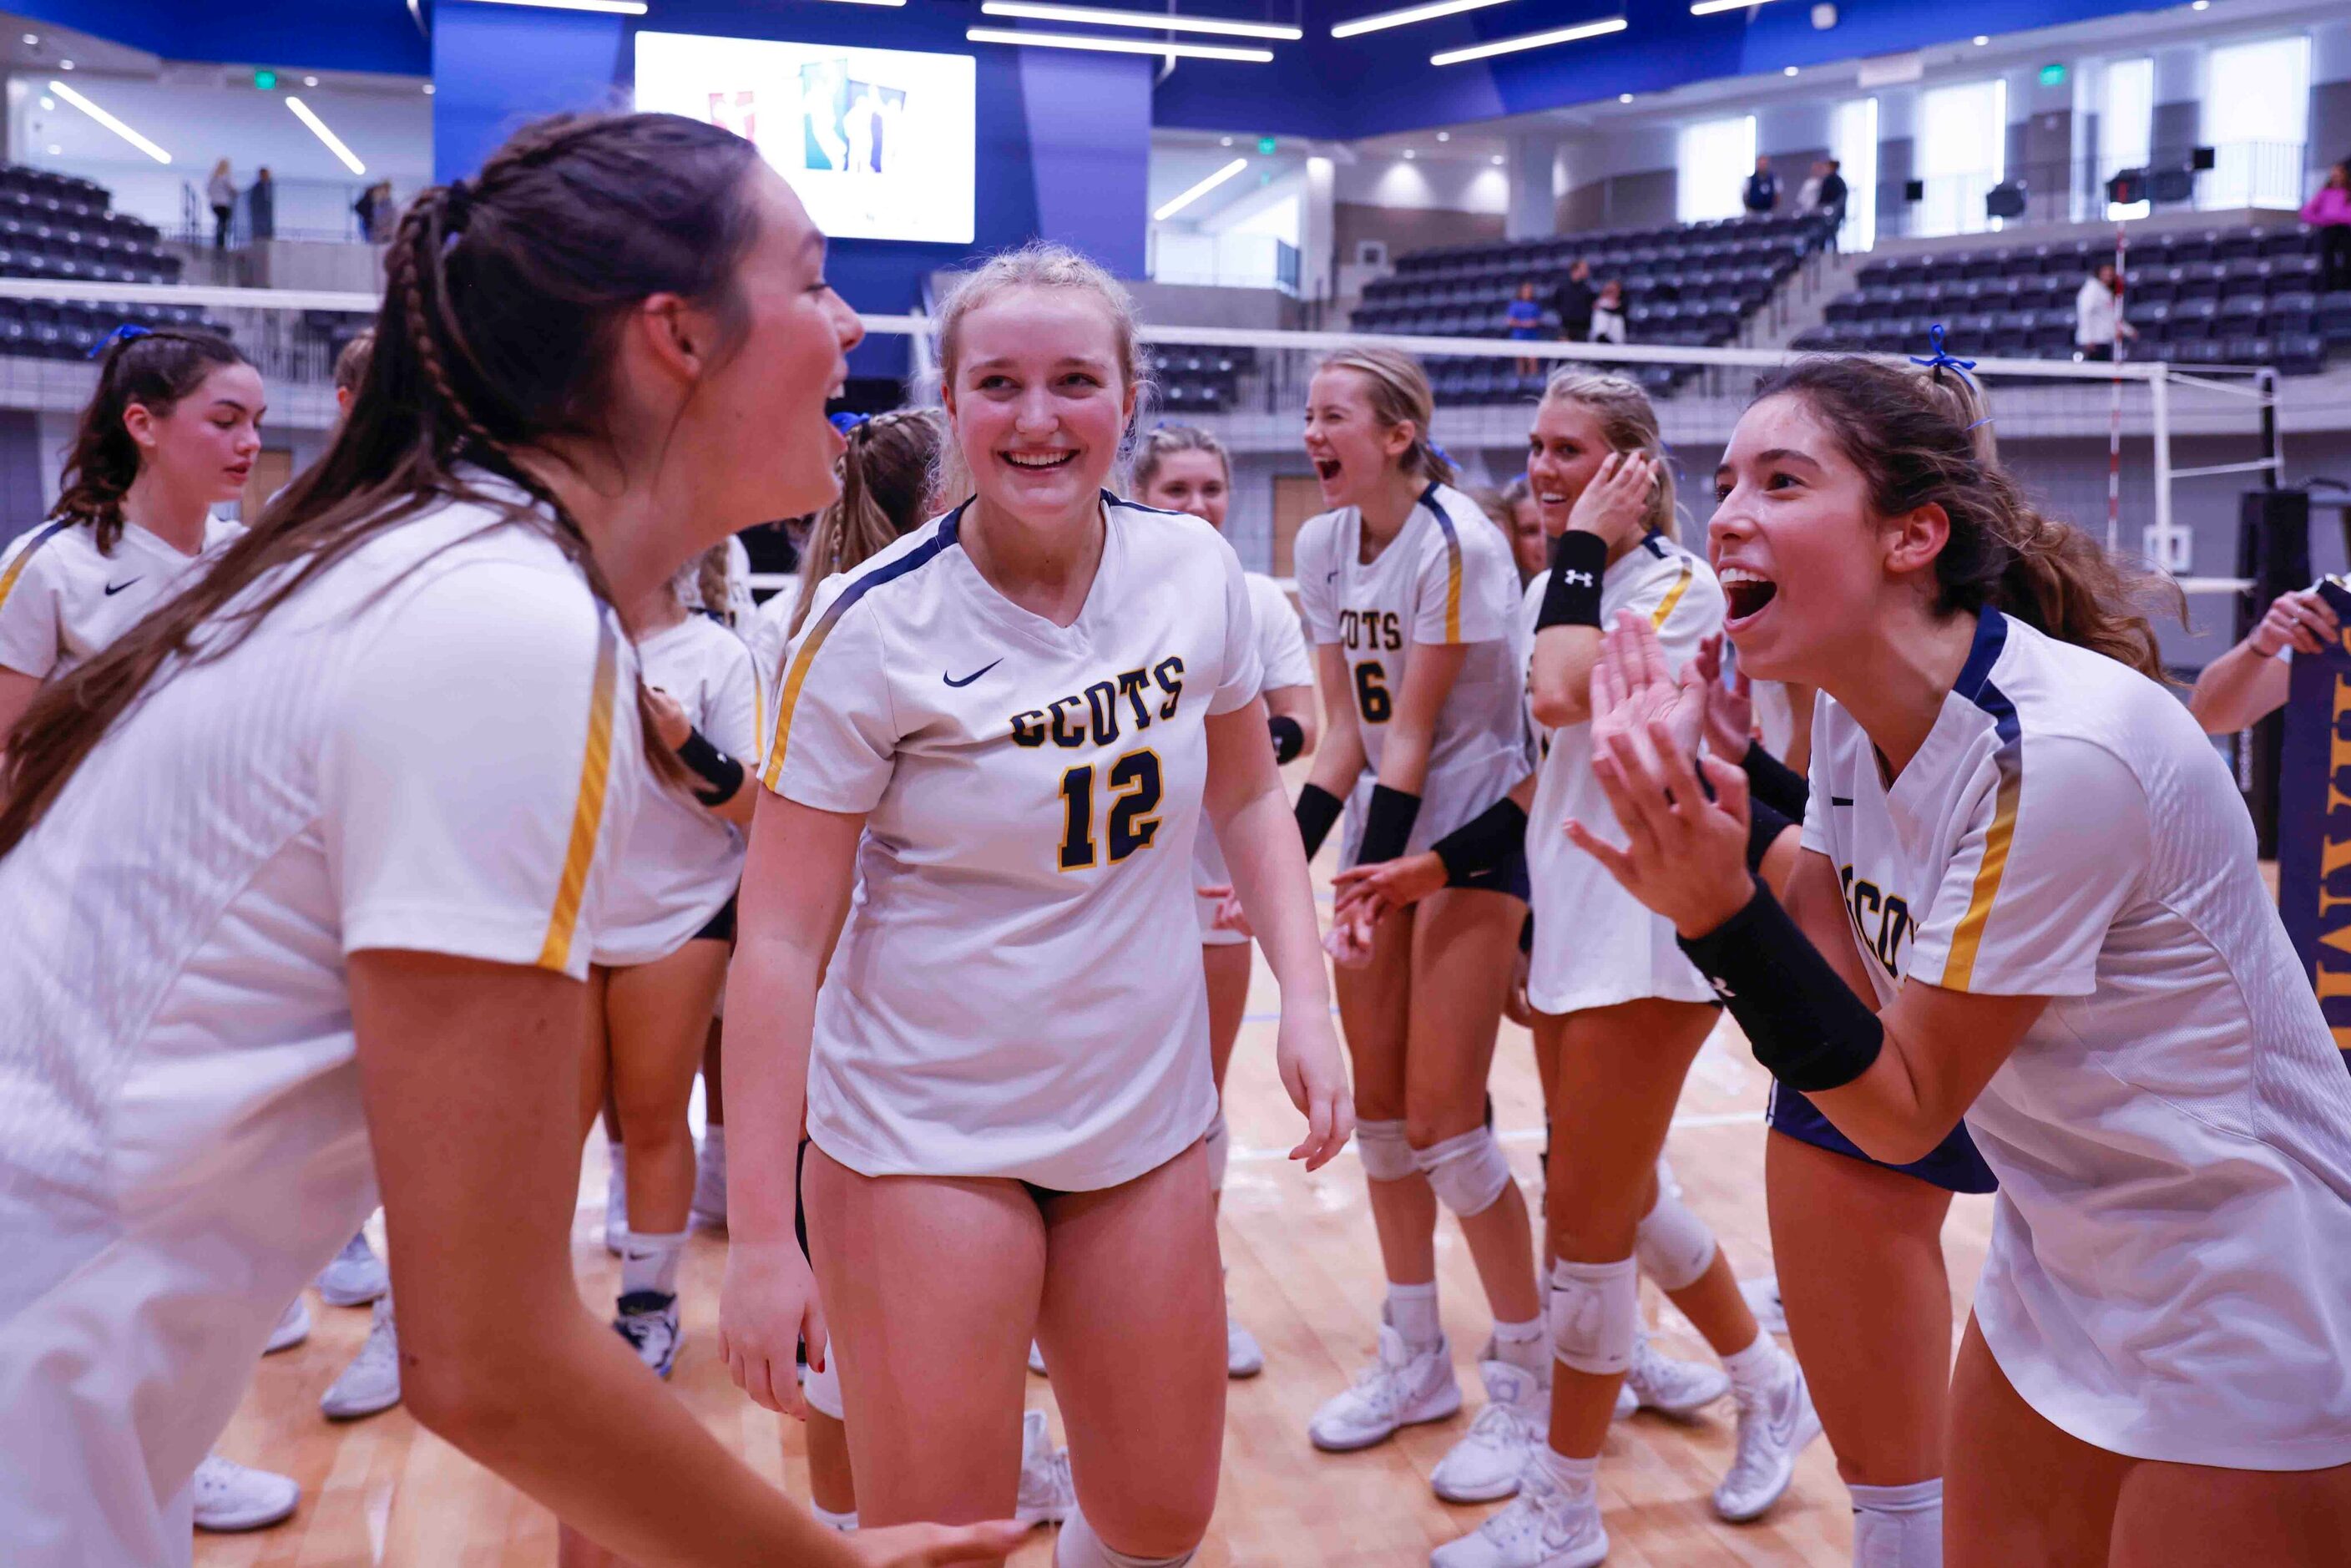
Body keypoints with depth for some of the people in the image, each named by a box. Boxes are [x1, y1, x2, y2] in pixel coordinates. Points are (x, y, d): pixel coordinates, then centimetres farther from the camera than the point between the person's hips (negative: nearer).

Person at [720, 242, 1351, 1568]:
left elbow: (1249, 795, 11)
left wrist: (1305, 1000, -2)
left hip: (1150, 1122, 4)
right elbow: (780, 938, -14)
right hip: (925, 1139, -4)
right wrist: (761, 1235, -16)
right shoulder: (875, 627, -16)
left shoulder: (1198, 570, -4)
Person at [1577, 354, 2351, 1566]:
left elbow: (1905, 1111, -22)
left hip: (2237, 1305, -7)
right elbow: (1841, 981, -3)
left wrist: (1718, 910, -33)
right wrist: (1697, 842, -14)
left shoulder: (2055, 749, -29)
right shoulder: (1855, 716, -5)